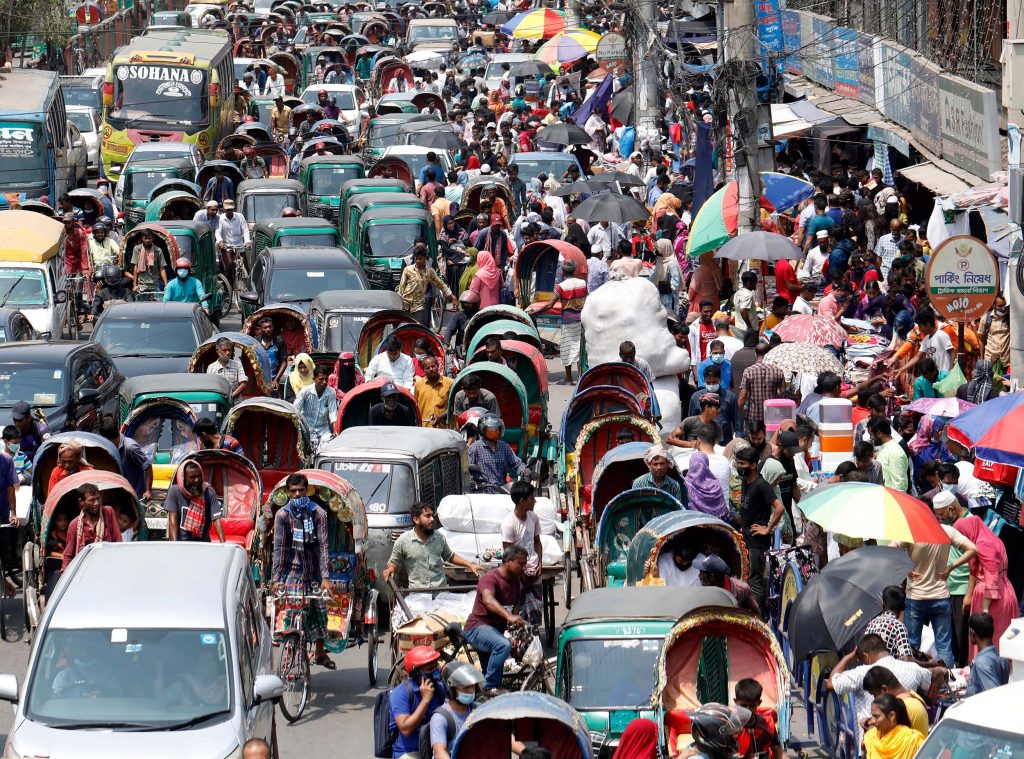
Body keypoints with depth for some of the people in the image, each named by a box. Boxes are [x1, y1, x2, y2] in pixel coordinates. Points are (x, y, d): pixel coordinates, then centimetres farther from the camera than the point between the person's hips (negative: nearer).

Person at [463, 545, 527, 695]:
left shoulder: (516, 583, 11)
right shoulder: (491, 578, -17)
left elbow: (515, 609, 18)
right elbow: (488, 600, -38)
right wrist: (509, 616, -54)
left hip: (497, 630, 10)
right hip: (478, 627, -10)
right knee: (503, 645, -34)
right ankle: (490, 687, -28)